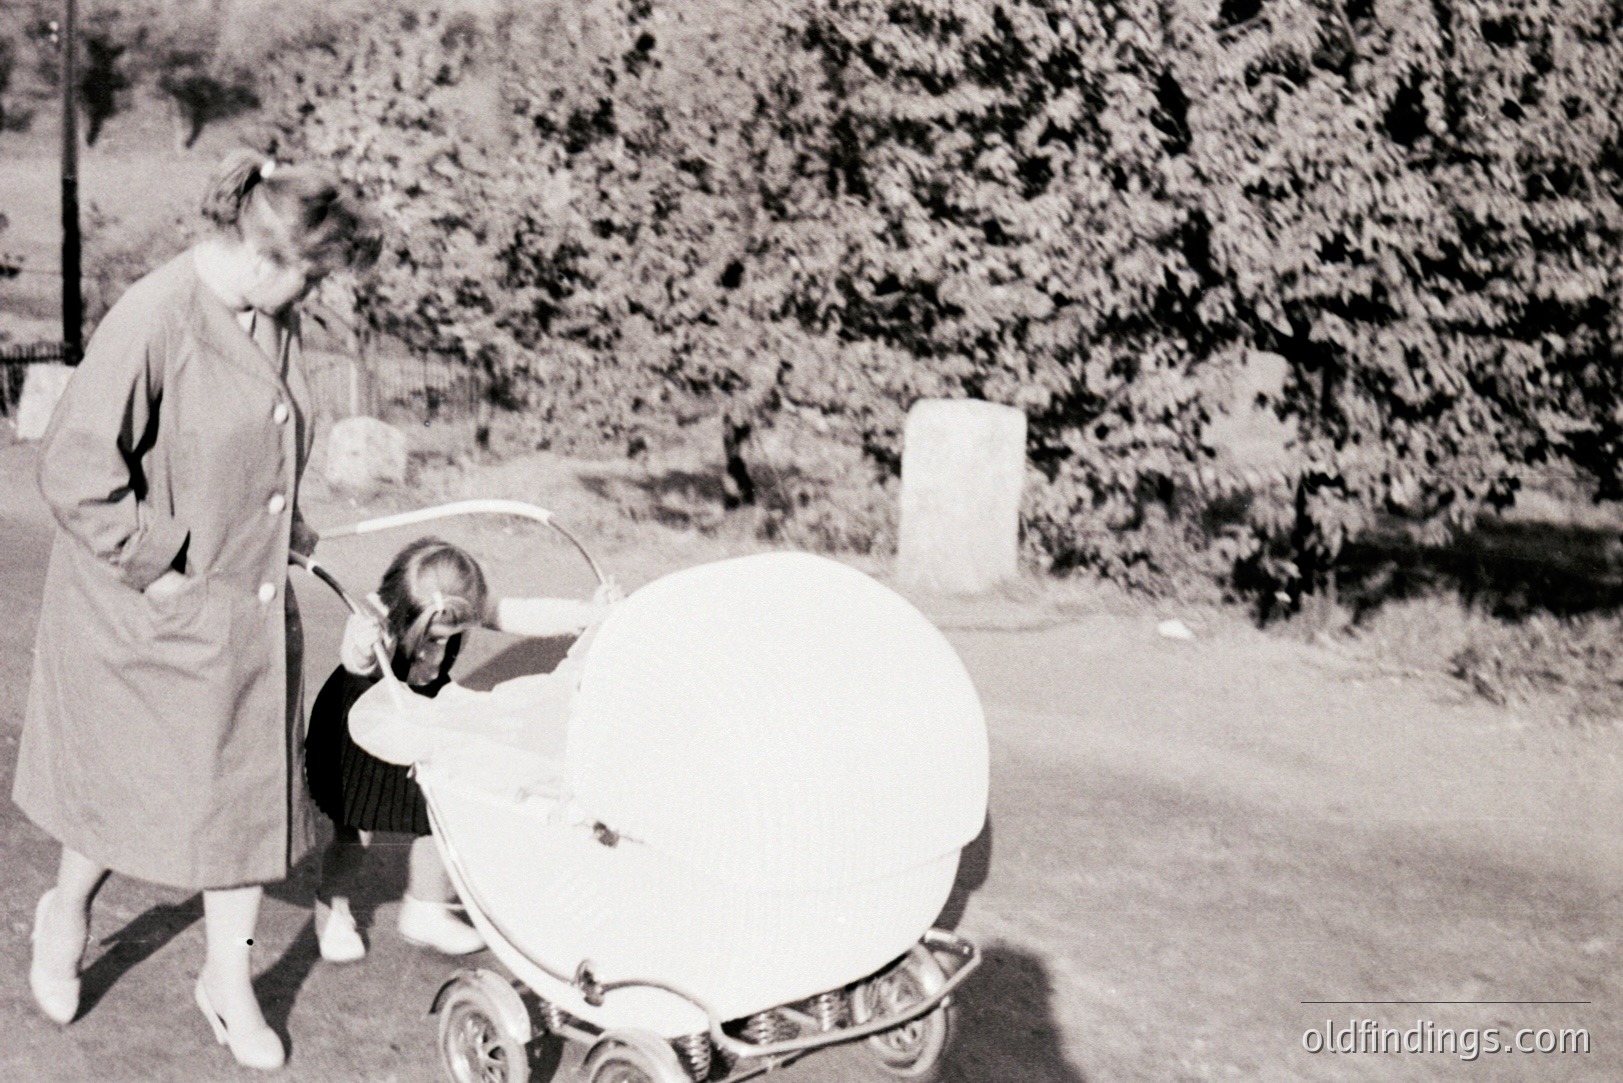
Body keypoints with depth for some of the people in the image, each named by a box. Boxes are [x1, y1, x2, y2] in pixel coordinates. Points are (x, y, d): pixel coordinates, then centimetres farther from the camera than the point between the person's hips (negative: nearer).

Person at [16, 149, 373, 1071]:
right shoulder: (152, 322, -22)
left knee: (251, 788, 10)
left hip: (250, 609, 7)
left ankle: (230, 980, 25)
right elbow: (76, 467, -23)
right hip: (151, 614, -7)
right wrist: (155, 565, -20)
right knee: (133, 787, 8)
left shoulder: (274, 323, 3)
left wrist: (285, 526, 10)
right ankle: (69, 911, 39)